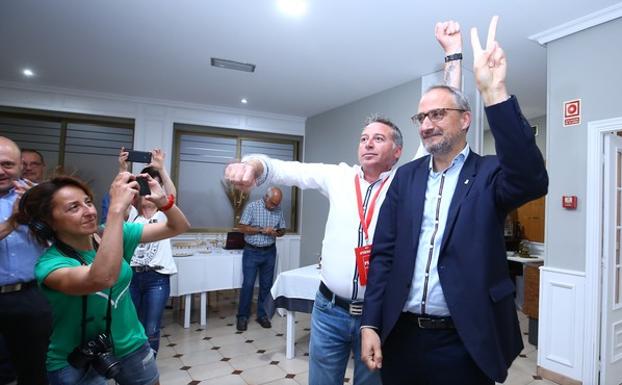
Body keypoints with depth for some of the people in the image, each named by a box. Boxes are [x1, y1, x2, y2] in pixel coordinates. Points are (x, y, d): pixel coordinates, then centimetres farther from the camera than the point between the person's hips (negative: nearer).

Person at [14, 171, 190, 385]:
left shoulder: (113, 234, -9)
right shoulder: (50, 264, -22)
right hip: (75, 363, -4)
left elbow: (178, 227, -9)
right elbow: (102, 278, -44)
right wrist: (117, 207, -46)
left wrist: (163, 201, -29)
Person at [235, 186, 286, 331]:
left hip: (270, 252, 4)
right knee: (248, 284, -2)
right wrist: (262, 230, -20)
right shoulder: (252, 207, -9)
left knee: (266, 285, 9)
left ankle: (262, 315, 23)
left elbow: (282, 230, 10)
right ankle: (242, 316, 12)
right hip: (252, 252, -3)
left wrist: (278, 233, -13)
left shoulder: (278, 210, 2)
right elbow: (242, 228, -12)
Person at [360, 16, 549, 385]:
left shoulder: (488, 174, -4)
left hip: (464, 343, -2)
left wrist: (495, 92, -33)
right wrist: (371, 324, -2)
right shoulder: (406, 176, 3)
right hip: (400, 336, 3)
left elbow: (533, 180, -27)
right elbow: (383, 253, 1)